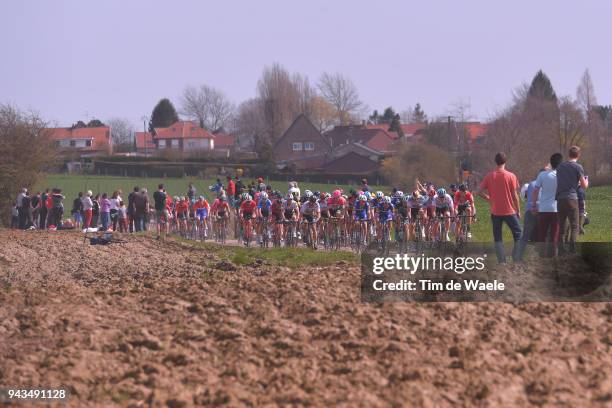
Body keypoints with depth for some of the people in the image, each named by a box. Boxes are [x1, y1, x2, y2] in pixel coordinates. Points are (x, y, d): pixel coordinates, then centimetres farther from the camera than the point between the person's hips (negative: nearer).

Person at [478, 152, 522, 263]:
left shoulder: (489, 176, -2)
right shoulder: (511, 176, -7)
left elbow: (480, 192, -4)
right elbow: (514, 195, -5)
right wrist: (518, 210, 4)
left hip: (495, 212, 2)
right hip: (510, 211, -2)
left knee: (497, 237, 8)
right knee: (518, 234, 12)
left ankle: (502, 261, 2)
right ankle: (517, 259, 5)